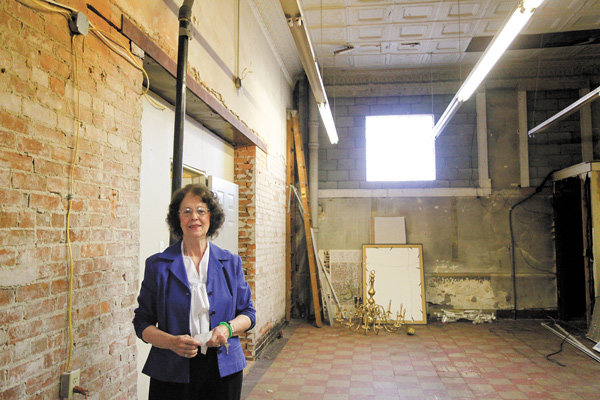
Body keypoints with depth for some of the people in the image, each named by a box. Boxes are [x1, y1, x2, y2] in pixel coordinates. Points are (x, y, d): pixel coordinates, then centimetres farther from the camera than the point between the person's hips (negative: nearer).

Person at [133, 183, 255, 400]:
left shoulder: (230, 263, 4)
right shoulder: (157, 265, -1)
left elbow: (248, 313, 8)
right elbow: (142, 321, 1)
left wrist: (228, 328, -12)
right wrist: (171, 342, -16)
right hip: (171, 372, -1)